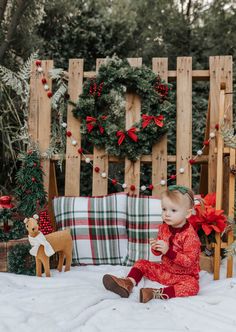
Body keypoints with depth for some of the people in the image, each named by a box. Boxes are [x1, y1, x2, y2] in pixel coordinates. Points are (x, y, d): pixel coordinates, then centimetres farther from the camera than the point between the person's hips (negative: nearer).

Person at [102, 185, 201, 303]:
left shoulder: (190, 236, -23)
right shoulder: (163, 228, -2)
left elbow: (189, 262, -28)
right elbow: (158, 253, 7)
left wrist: (168, 251, -37)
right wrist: (155, 247, -19)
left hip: (185, 275, -6)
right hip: (164, 269, 6)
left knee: (192, 286, -36)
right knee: (142, 263, 5)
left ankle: (156, 293, -43)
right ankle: (129, 282, -20)